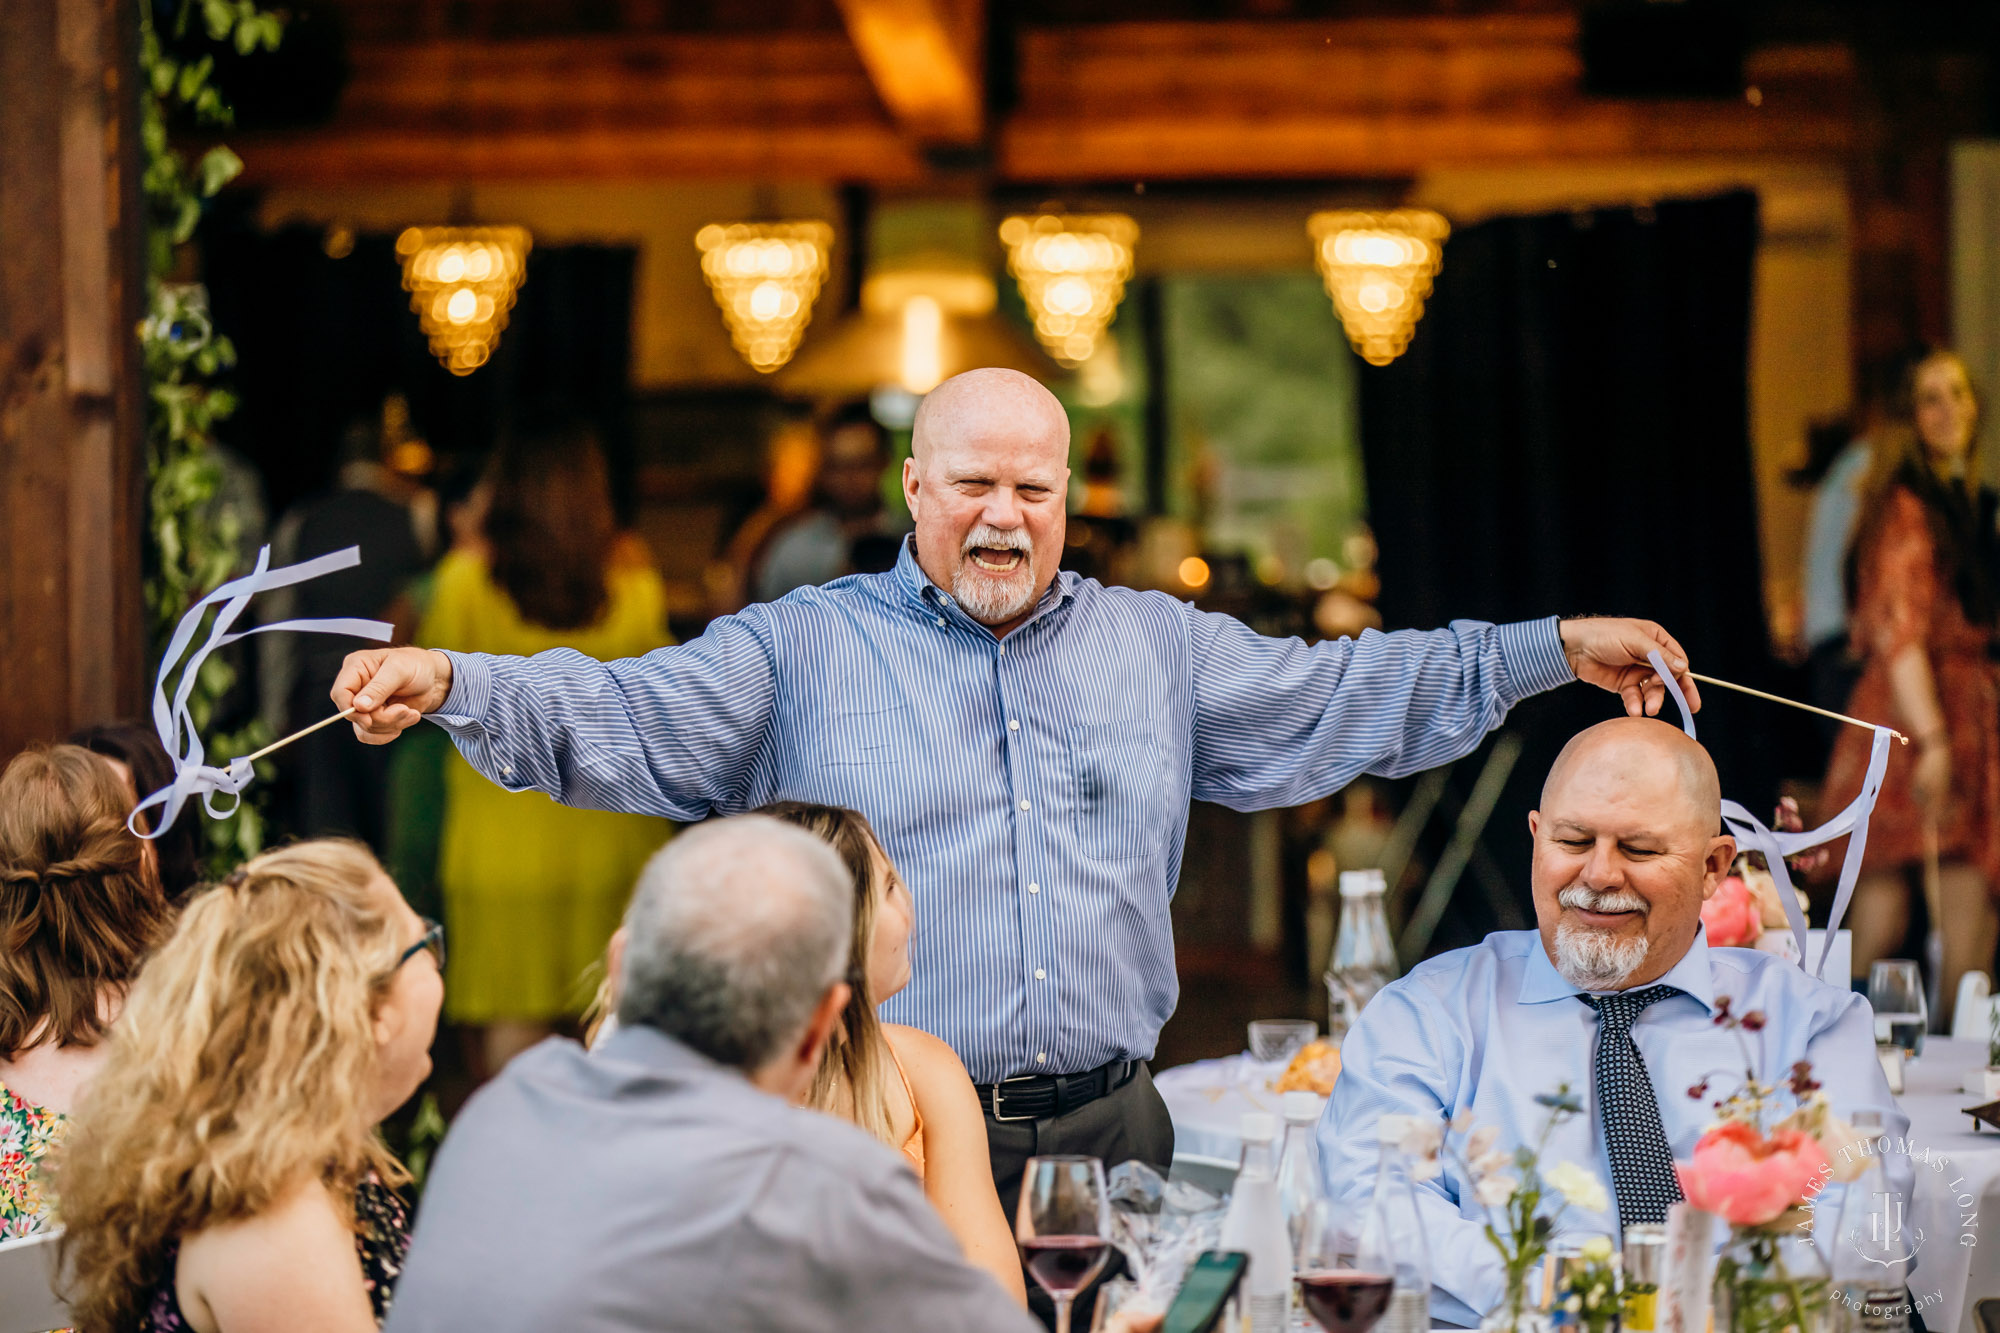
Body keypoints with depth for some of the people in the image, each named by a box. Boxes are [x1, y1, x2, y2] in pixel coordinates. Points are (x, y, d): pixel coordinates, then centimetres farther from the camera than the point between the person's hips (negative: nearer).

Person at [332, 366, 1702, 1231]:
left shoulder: (1154, 643, 16)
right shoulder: (804, 648, 5)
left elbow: (1345, 698, 21)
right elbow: (620, 721, -4)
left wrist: (1557, 650, 17)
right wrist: (450, 686, -21)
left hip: (1105, 1132, 3)